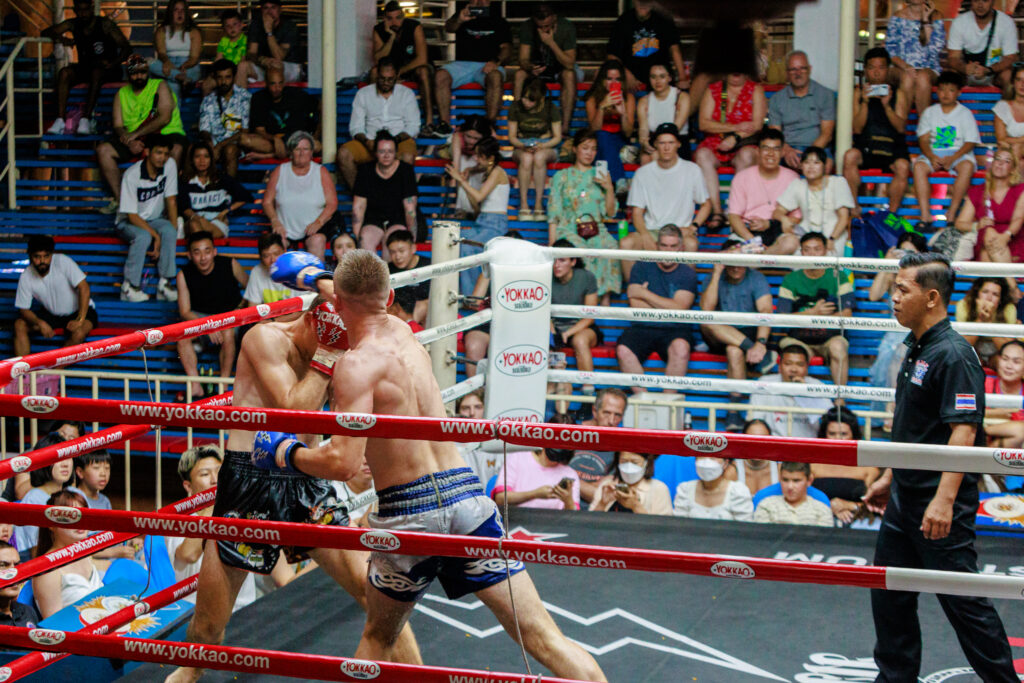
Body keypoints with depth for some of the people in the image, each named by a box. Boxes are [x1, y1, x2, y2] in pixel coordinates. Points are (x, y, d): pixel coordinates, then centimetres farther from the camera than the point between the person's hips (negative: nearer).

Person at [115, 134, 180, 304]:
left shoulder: (170, 165, -10)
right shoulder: (132, 175, -22)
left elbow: (171, 199, -4)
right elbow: (131, 215, -21)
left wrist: (173, 230, -15)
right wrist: (155, 235, -28)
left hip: (155, 219, 4)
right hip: (129, 222, -4)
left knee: (169, 231, -30)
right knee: (143, 236, -36)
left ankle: (164, 283, -27)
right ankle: (129, 286, -28)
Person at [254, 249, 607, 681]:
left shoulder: (357, 364, -9)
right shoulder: (403, 333, 12)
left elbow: (342, 463, -19)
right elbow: (368, 308, 39)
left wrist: (286, 454, -2)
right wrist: (318, 278, 49)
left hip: (406, 512, -4)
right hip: (464, 495, 5)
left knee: (377, 637, 22)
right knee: (538, 634, -1)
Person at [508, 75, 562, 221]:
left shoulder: (551, 108, -6)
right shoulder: (516, 108, -4)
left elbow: (557, 137, -3)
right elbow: (511, 136, 1)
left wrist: (542, 146, -22)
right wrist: (523, 146, -20)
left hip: (546, 146, -1)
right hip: (522, 147, 1)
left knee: (539, 157, -39)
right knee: (526, 158, -38)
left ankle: (539, 204, -37)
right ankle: (523, 204, -36)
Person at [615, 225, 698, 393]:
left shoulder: (687, 274, 6)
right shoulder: (642, 267, 10)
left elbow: (678, 309, -8)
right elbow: (636, 305, -2)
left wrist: (644, 293, -4)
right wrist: (669, 307, -2)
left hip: (675, 330, -1)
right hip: (642, 328, 1)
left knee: (680, 348, -36)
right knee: (623, 350, -29)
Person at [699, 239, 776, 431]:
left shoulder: (756, 278, -2)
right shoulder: (713, 279, 3)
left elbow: (766, 311, -19)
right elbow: (706, 309, -16)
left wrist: (761, 342, -37)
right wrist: (717, 274, -18)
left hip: (749, 334, -3)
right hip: (719, 338, 3)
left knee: (734, 350, -38)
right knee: (706, 323, -31)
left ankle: (734, 412, -38)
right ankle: (762, 357, -38)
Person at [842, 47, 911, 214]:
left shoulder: (898, 95, 11)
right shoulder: (858, 92, 11)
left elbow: (901, 128, -2)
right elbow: (857, 128, 2)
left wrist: (887, 106, -15)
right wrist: (865, 102, -11)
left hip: (892, 148, 0)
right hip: (865, 146, 0)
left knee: (903, 166, -32)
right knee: (850, 156, -32)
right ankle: (853, 210, -27)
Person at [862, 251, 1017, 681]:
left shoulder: (953, 355, -18)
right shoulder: (917, 349, 12)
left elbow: (963, 431, -25)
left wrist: (944, 499, -30)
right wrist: (889, 478, 24)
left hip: (940, 505, -10)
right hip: (905, 498, 10)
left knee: (963, 599, -3)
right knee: (889, 594, 15)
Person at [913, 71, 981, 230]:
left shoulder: (965, 113, 5)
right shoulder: (930, 112, 11)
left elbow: (970, 142, -3)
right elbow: (924, 140, 5)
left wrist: (952, 158, -20)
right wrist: (931, 157, -17)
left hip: (959, 153, -2)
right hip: (933, 153, 2)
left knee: (967, 166, -36)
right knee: (918, 166, -30)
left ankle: (952, 214, -32)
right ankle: (925, 215, -34)